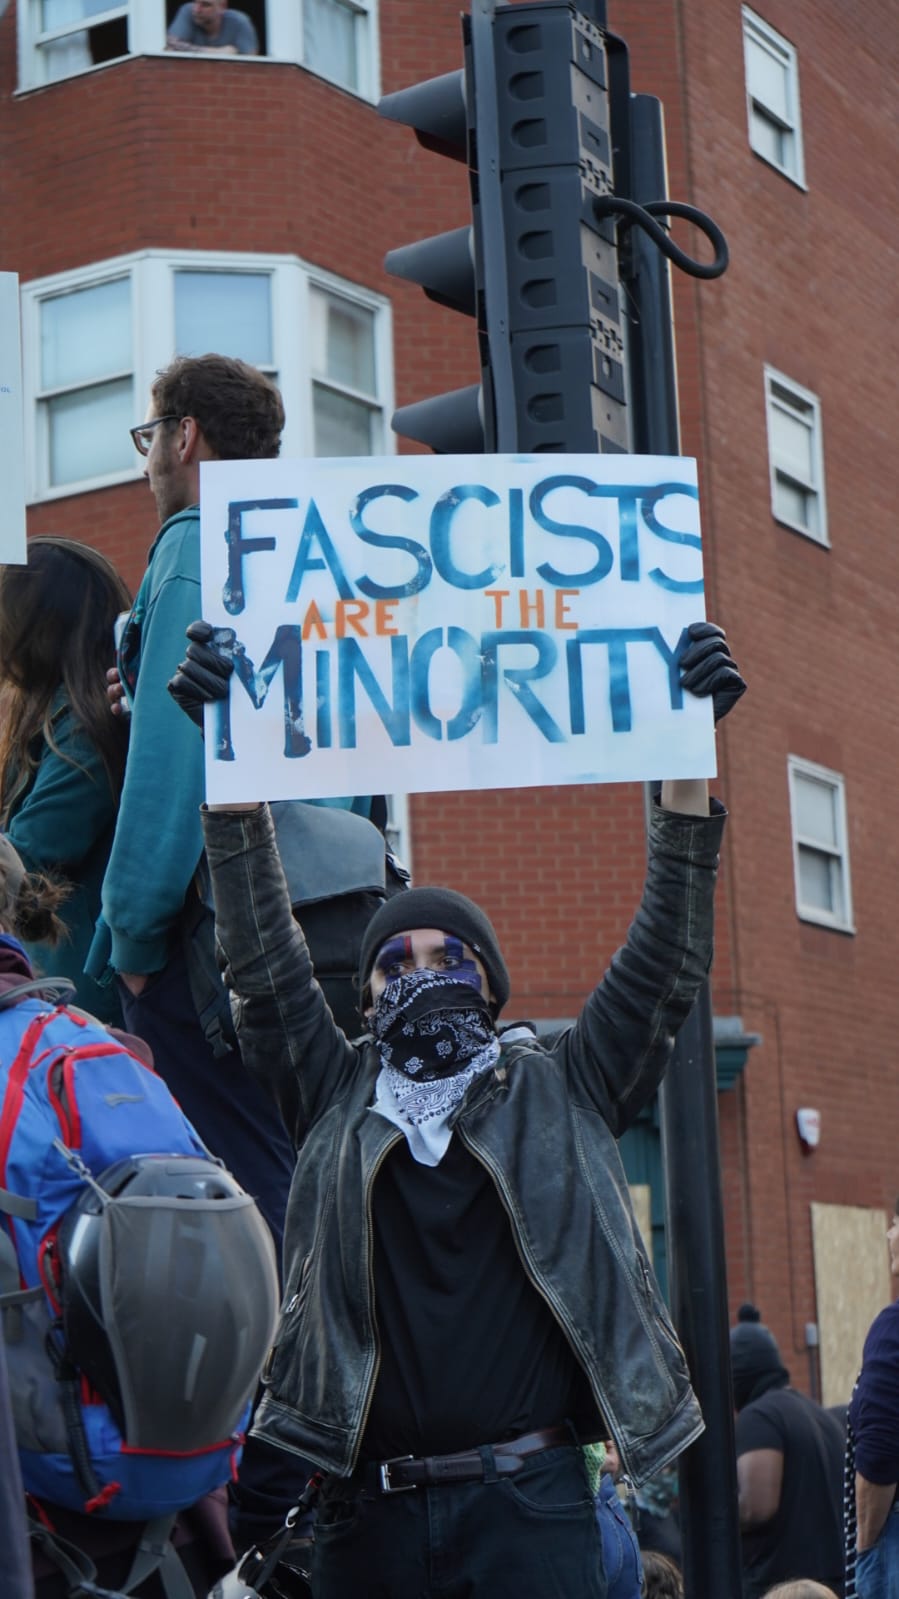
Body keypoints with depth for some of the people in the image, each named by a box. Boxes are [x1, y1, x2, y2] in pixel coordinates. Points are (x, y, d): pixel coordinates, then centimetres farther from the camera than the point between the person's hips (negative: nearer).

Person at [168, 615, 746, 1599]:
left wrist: (689, 763, -5)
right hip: (368, 1508, 1)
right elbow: (263, 962, 4)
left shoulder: (560, 1094, 10)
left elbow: (664, 963, 3)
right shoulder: (337, 1098, 12)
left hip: (532, 1501, -1)